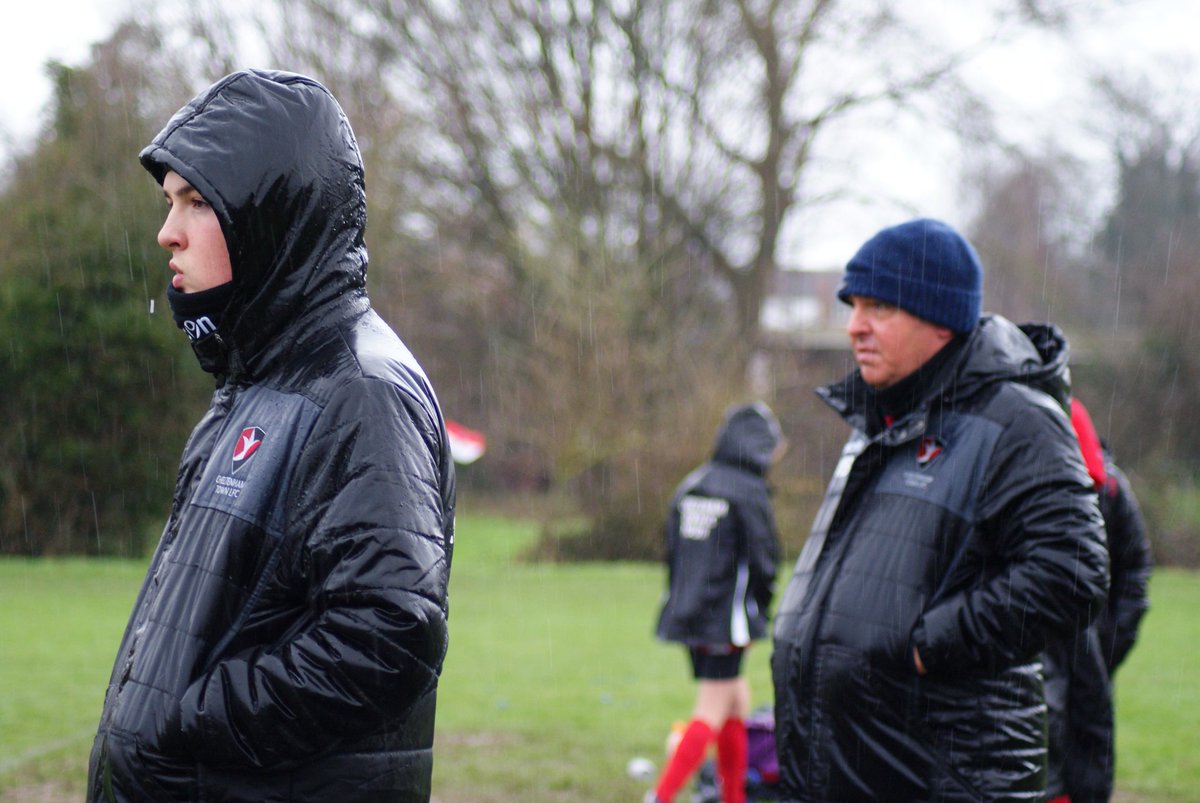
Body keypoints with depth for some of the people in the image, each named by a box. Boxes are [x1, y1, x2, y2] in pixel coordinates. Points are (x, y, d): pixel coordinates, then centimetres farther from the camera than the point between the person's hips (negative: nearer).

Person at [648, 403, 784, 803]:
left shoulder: (689, 486, 10)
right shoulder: (748, 492, -12)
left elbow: (672, 549, 15)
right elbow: (763, 560, -11)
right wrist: (760, 611, 5)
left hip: (687, 615, 8)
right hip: (727, 620, -8)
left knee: (737, 700, 18)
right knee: (712, 713, -5)